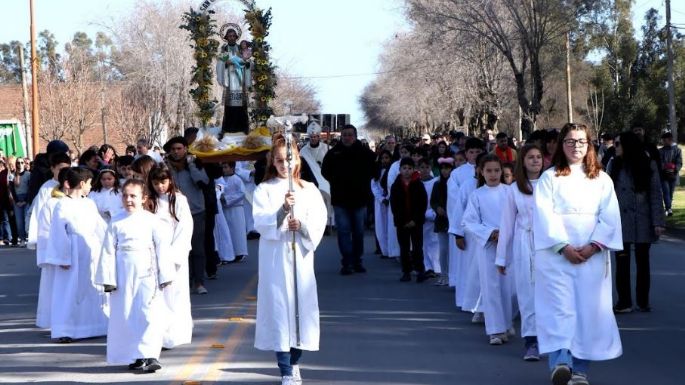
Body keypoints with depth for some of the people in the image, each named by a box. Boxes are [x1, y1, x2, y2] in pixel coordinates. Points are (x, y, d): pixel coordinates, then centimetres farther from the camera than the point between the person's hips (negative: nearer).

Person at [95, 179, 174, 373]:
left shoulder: (153, 221, 0)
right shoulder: (116, 223, 5)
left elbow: (162, 249, 0)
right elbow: (108, 252, 4)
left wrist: (165, 276, -3)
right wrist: (108, 279, -1)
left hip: (147, 275, -2)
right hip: (124, 276, 2)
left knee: (150, 315, -10)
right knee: (126, 316, 6)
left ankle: (150, 355, -8)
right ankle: (134, 356, 16)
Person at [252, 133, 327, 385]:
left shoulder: (309, 189, 9)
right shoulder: (264, 189, 2)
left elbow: (320, 220, 3)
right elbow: (260, 221, -10)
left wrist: (302, 225, -17)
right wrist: (282, 210, -27)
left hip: (301, 254, 2)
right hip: (275, 256, -2)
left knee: (302, 304, 3)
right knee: (279, 306, -6)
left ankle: (294, 361, 23)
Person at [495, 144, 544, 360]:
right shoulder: (514, 189, 8)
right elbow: (507, 224, 10)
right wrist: (501, 257, 11)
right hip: (523, 245, 1)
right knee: (527, 293, 0)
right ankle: (531, 342, 2)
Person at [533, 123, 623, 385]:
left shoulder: (601, 179, 12)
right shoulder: (549, 178, 6)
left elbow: (610, 217, 4)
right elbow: (545, 216, -4)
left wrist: (594, 246, -10)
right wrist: (564, 247, -14)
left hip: (593, 254, 2)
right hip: (556, 253, -2)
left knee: (589, 309, -1)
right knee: (560, 307, -13)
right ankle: (560, 362, -23)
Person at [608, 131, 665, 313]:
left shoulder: (648, 165, -3)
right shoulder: (614, 165, 1)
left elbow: (656, 194, -4)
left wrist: (658, 222, -10)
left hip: (643, 222, -1)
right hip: (621, 221, 1)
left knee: (642, 262, 9)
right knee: (622, 262, 1)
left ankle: (643, 301, 18)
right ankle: (624, 302, 8)